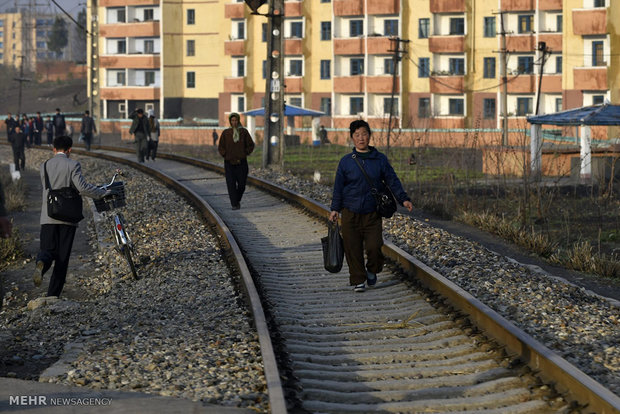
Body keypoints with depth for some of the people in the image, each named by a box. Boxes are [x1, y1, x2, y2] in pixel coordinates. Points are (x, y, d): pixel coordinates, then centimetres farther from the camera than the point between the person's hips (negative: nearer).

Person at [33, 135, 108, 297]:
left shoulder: (44, 166, 8)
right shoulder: (73, 165, -6)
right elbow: (82, 187, -18)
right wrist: (103, 193, -6)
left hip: (48, 217, 3)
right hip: (67, 217, -3)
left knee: (48, 250, 8)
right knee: (62, 257, 4)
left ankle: (41, 264, -29)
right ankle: (53, 295, 2)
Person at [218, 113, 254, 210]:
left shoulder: (244, 132, 1)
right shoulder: (225, 133, 1)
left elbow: (251, 145, 8)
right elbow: (221, 147, 7)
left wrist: (245, 154, -2)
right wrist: (225, 156, -3)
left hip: (241, 162, 1)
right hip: (229, 163, 0)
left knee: (241, 184, 1)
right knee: (231, 184, -8)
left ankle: (238, 200, 28)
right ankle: (234, 205, -6)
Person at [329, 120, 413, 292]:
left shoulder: (380, 160, 4)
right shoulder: (346, 161, 3)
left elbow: (392, 181, 4)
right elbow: (338, 187, 6)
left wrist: (403, 198, -8)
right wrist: (335, 209, 1)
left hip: (372, 213, 0)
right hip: (350, 213, 0)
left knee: (374, 246, -10)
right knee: (353, 249, 0)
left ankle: (372, 270, 20)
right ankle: (358, 280, 14)